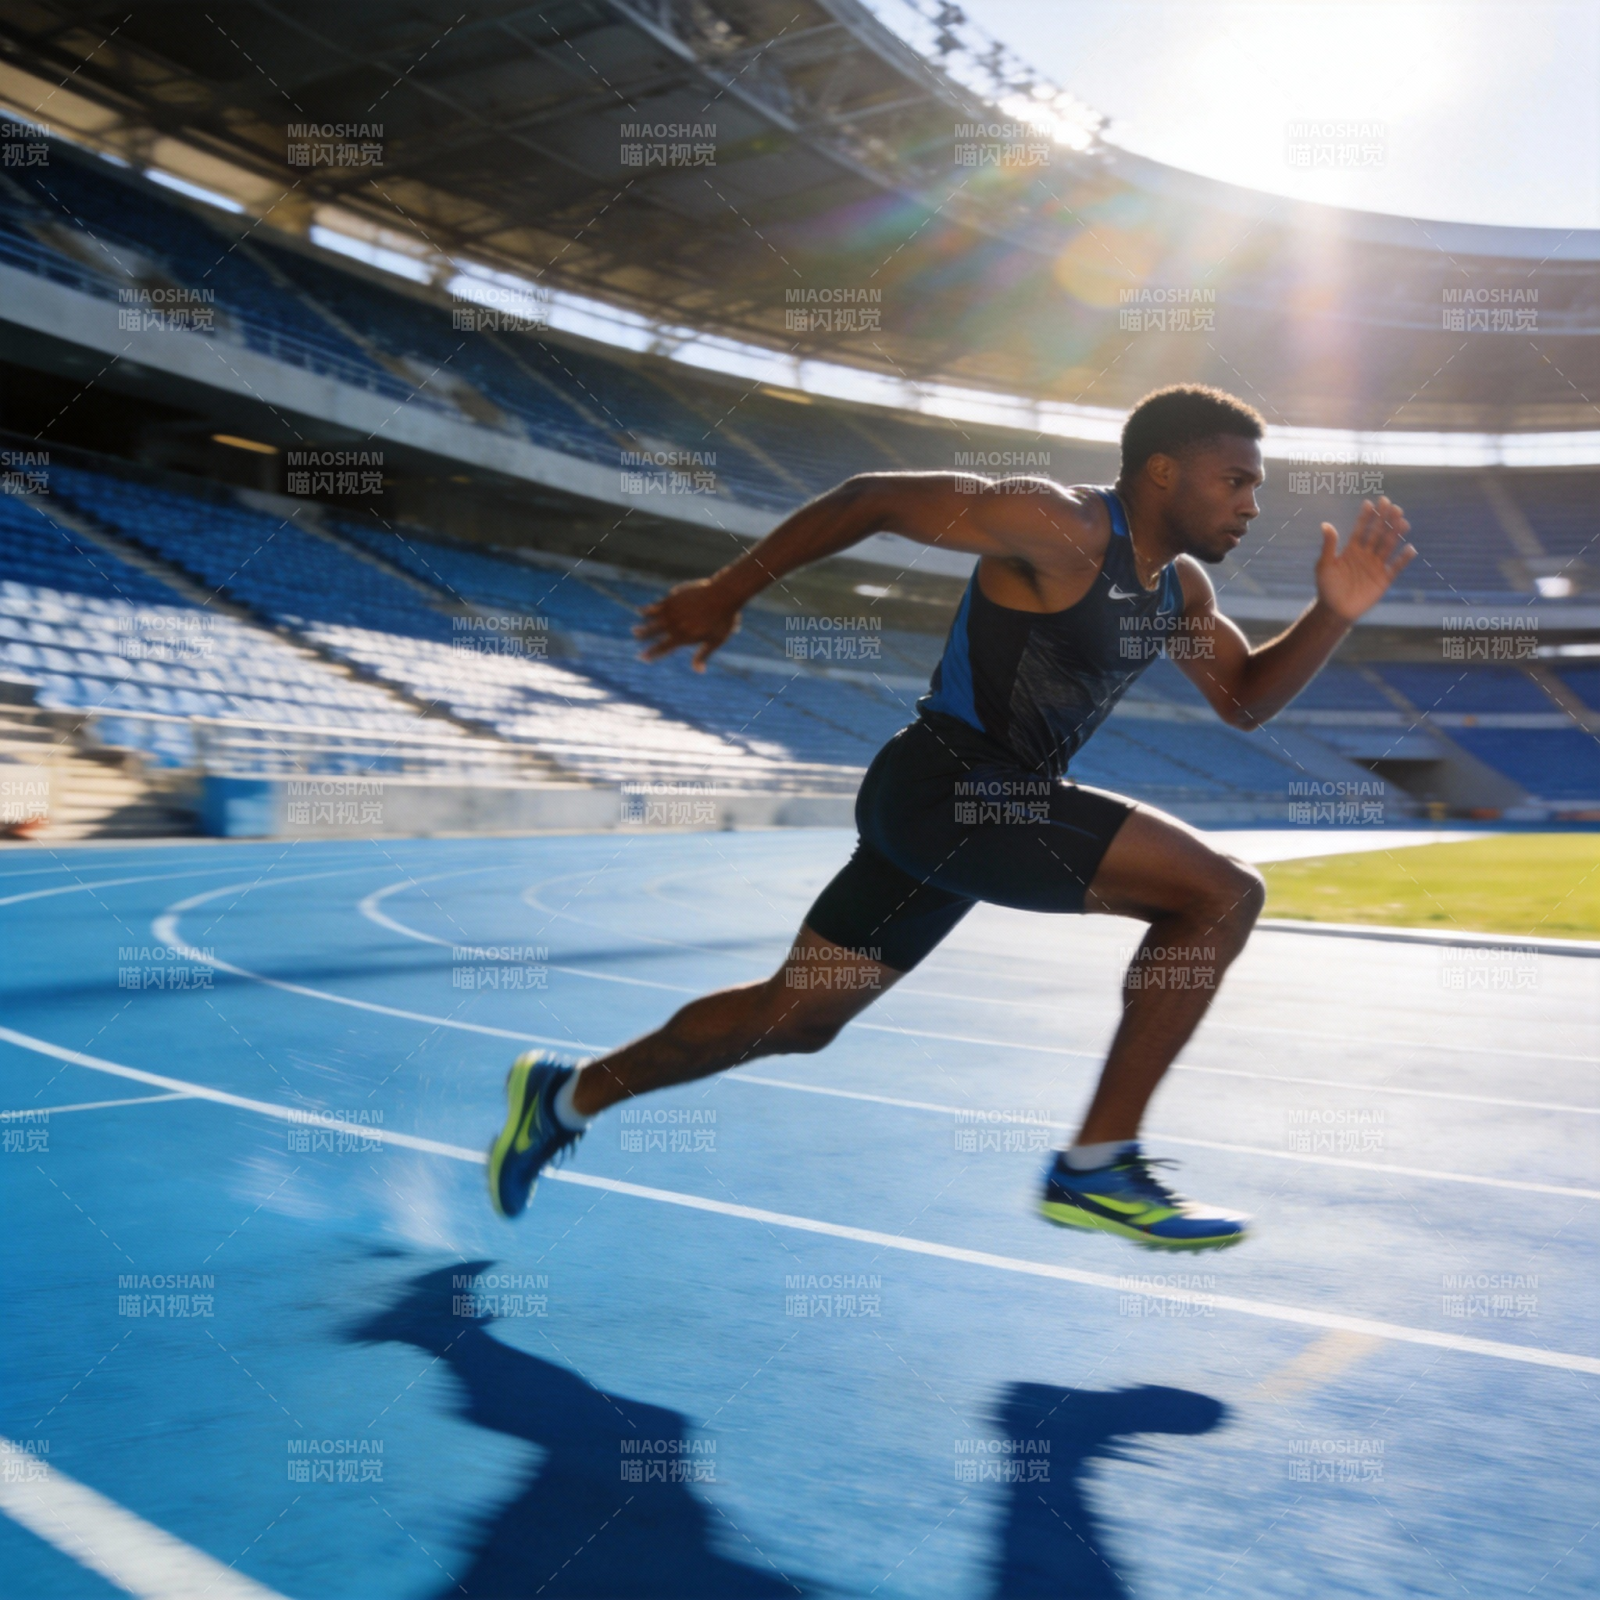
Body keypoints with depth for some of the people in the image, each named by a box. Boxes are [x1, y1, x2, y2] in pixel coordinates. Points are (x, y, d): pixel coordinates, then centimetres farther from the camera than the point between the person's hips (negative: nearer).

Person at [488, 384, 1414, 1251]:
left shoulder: (1181, 585, 13)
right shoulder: (1059, 527, -15)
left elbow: (1247, 699, 22)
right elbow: (875, 498, -11)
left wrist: (1336, 614, 5)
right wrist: (727, 593, -9)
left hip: (990, 801, 10)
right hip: (949, 786, -10)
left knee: (798, 1015, 16)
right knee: (1225, 892, -13)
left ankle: (570, 1094, 32)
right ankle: (1097, 1167, -7)